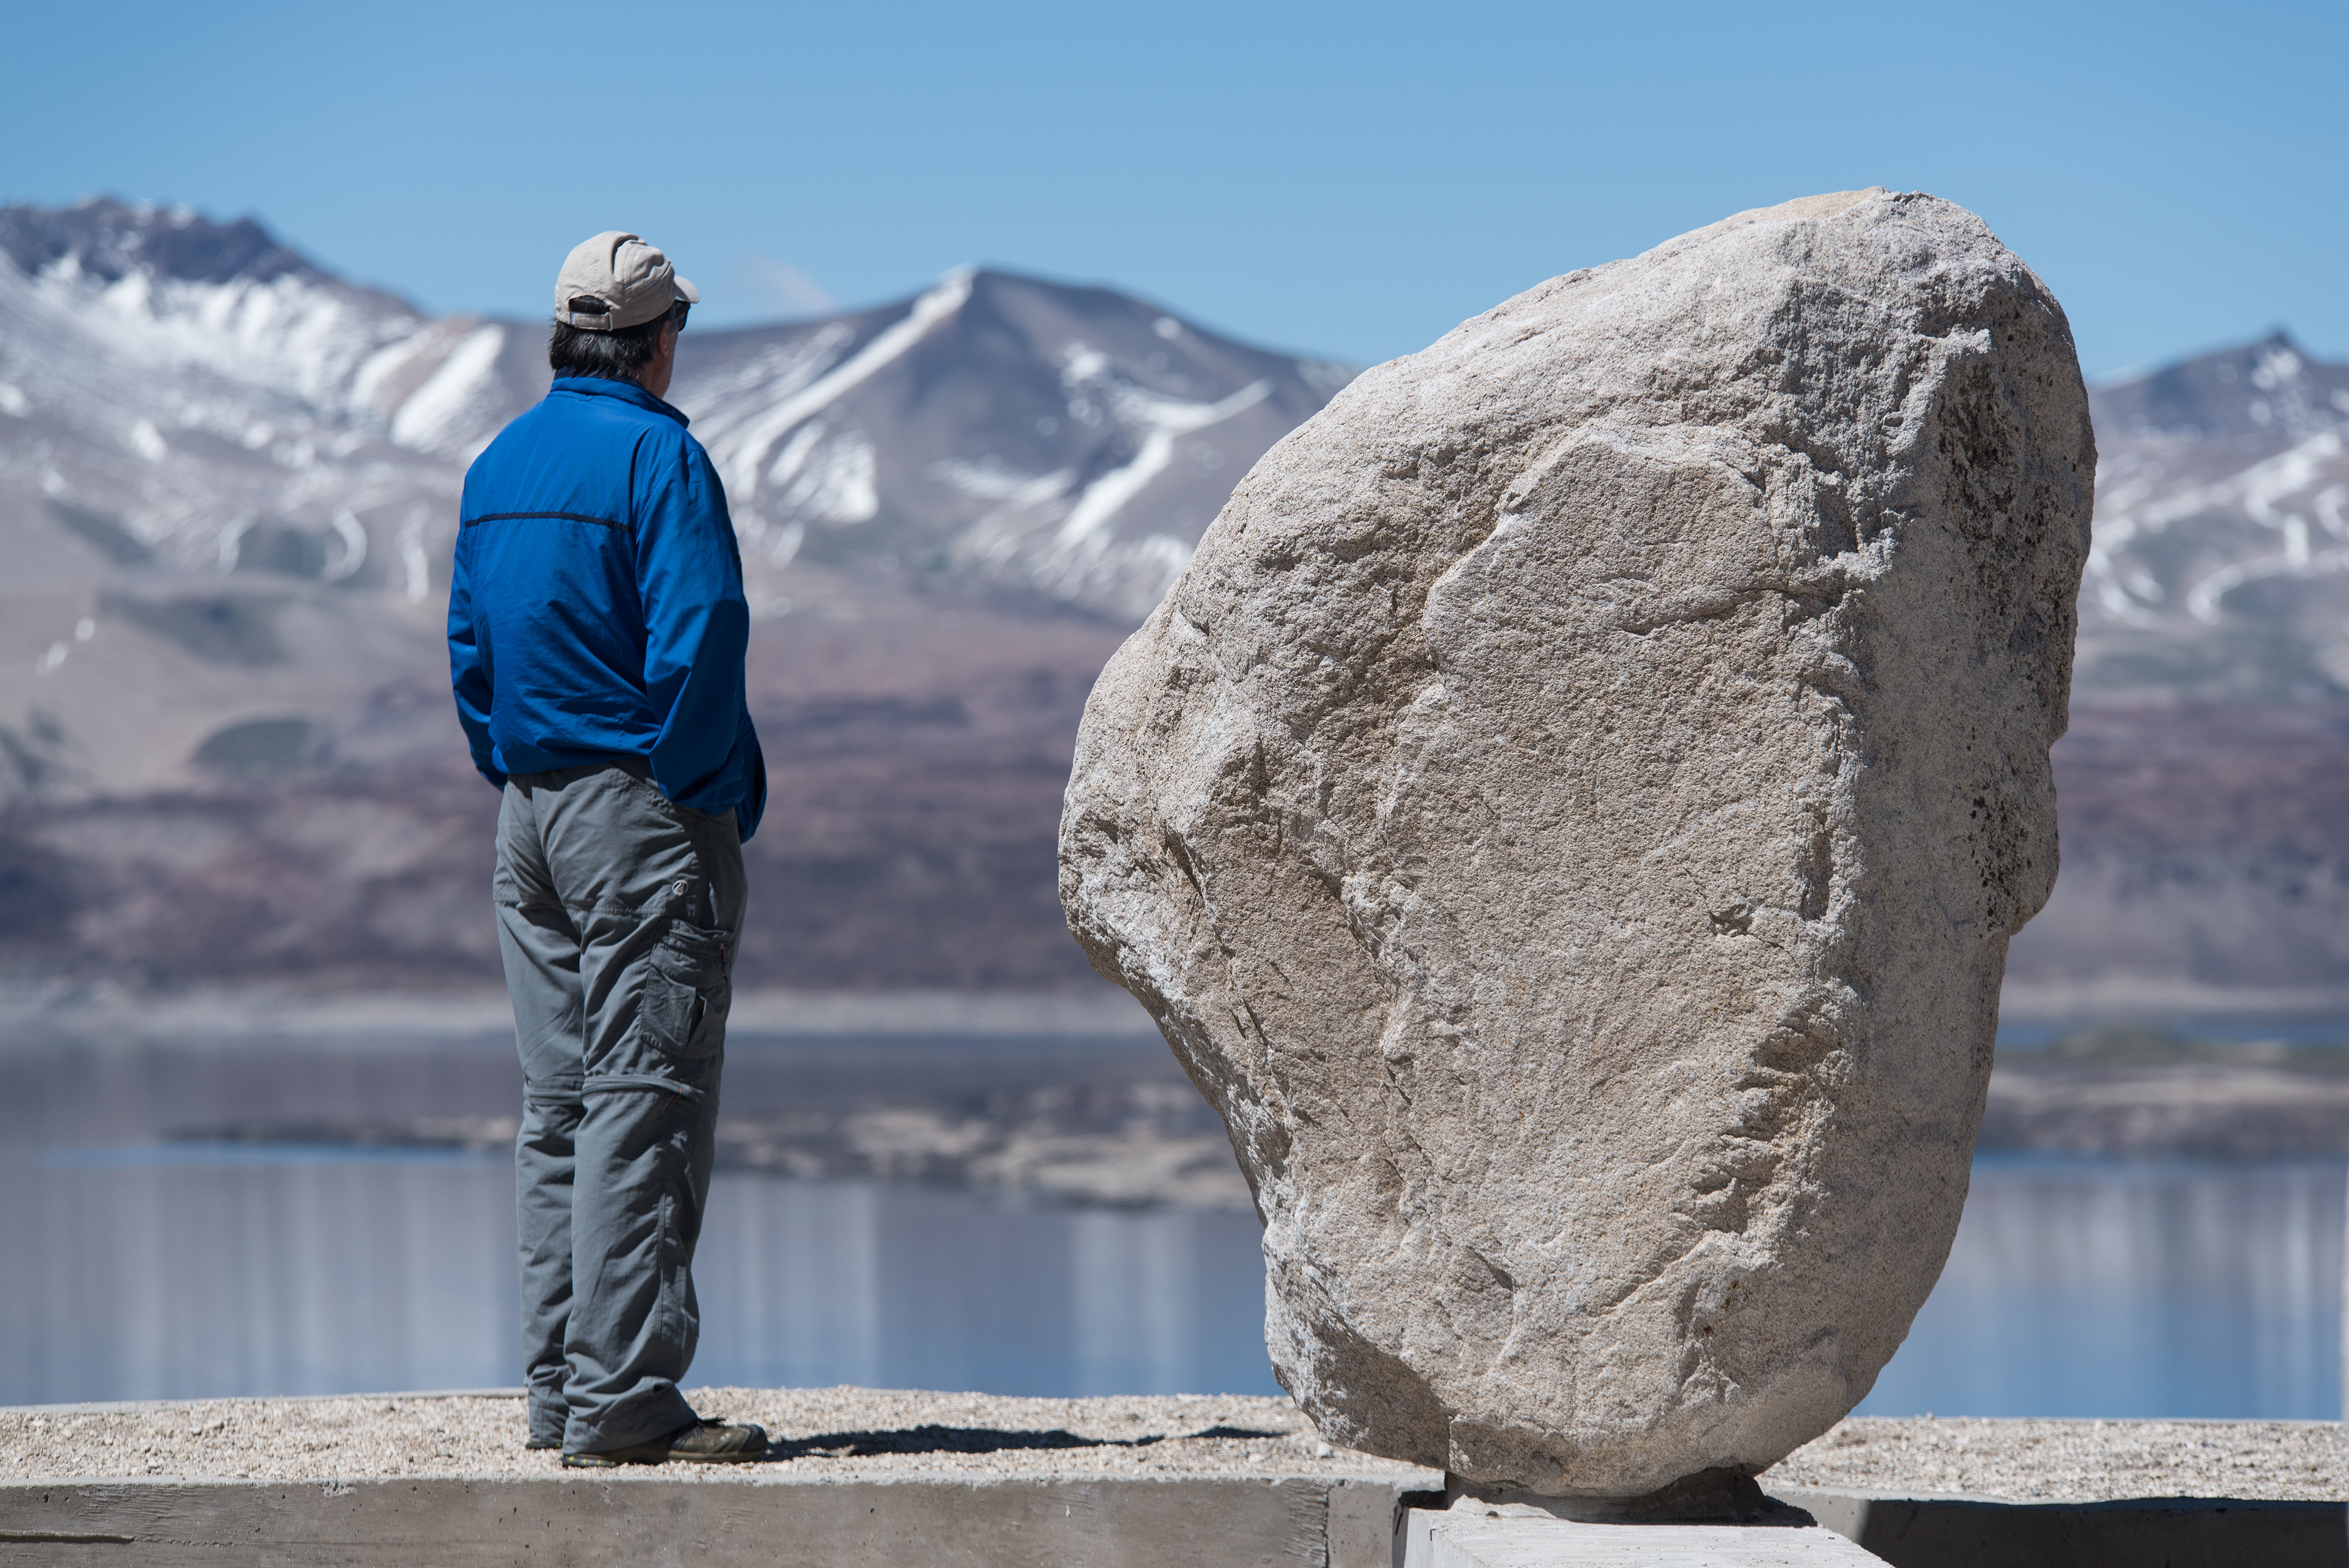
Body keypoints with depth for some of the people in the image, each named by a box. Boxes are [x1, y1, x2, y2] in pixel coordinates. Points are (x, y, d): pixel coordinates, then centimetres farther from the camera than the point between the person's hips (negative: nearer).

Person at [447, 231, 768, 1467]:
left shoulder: (496, 466, 13)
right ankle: (620, 1403, -10)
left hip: (528, 815, 8)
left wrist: (517, 773, 16)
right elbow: (697, 639, -17)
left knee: (559, 1109, 11)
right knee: (642, 1107, -7)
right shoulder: (657, 456, -11)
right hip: (643, 810, -8)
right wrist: (726, 797, -8)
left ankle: (561, 1389, 12)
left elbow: (468, 650, 16)